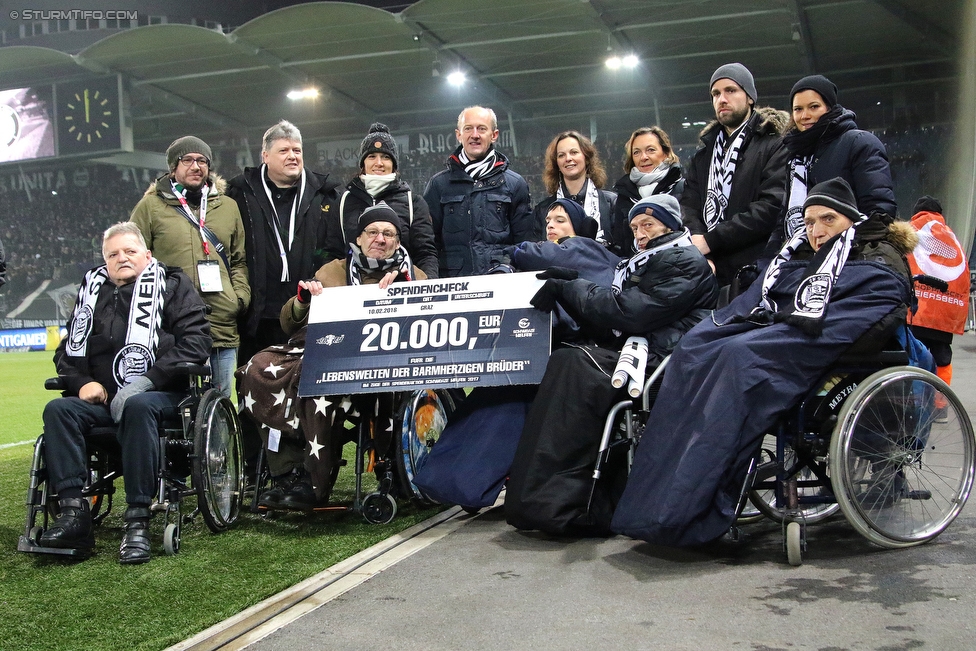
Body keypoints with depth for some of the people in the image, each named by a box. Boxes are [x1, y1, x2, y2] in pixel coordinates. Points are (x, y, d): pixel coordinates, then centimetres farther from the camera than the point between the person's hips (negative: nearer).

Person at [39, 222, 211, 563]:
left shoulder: (172, 285, 8)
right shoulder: (93, 292, 21)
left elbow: (196, 341, -5)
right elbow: (68, 349, 23)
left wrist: (146, 381, -15)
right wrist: (82, 382, 0)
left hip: (159, 395, -4)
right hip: (103, 398, 4)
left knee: (138, 407, -36)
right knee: (58, 410, -22)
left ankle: (138, 520, -35)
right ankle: (73, 513, -28)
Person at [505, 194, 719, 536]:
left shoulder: (686, 262, 1)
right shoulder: (640, 264, 29)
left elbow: (632, 313, -14)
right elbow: (607, 326, 20)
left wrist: (572, 289, -7)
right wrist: (570, 288, 6)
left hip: (657, 359, -9)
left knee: (573, 364, -30)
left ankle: (557, 504, -37)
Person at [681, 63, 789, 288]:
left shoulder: (775, 145, 2)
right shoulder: (702, 155, 21)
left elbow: (773, 206, -11)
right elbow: (689, 208, 10)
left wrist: (710, 241, -14)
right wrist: (702, 259, -10)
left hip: (755, 269, -5)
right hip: (710, 272, 5)